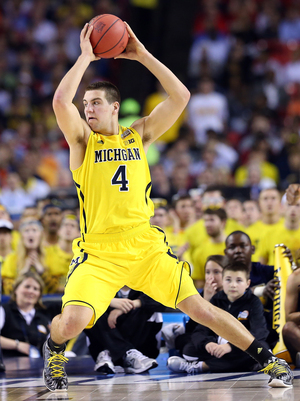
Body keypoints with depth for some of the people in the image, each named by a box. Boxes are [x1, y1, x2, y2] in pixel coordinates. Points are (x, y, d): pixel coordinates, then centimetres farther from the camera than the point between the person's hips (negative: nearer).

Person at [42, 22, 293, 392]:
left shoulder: (138, 135, 9)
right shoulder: (82, 139, 2)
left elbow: (180, 97, 1)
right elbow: (60, 101, -18)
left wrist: (142, 55, -2)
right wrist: (86, 57, -9)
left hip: (145, 247, 2)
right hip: (99, 253, -2)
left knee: (199, 308, -2)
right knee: (72, 321, -23)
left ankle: (269, 361, 10)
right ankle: (53, 349, 12)